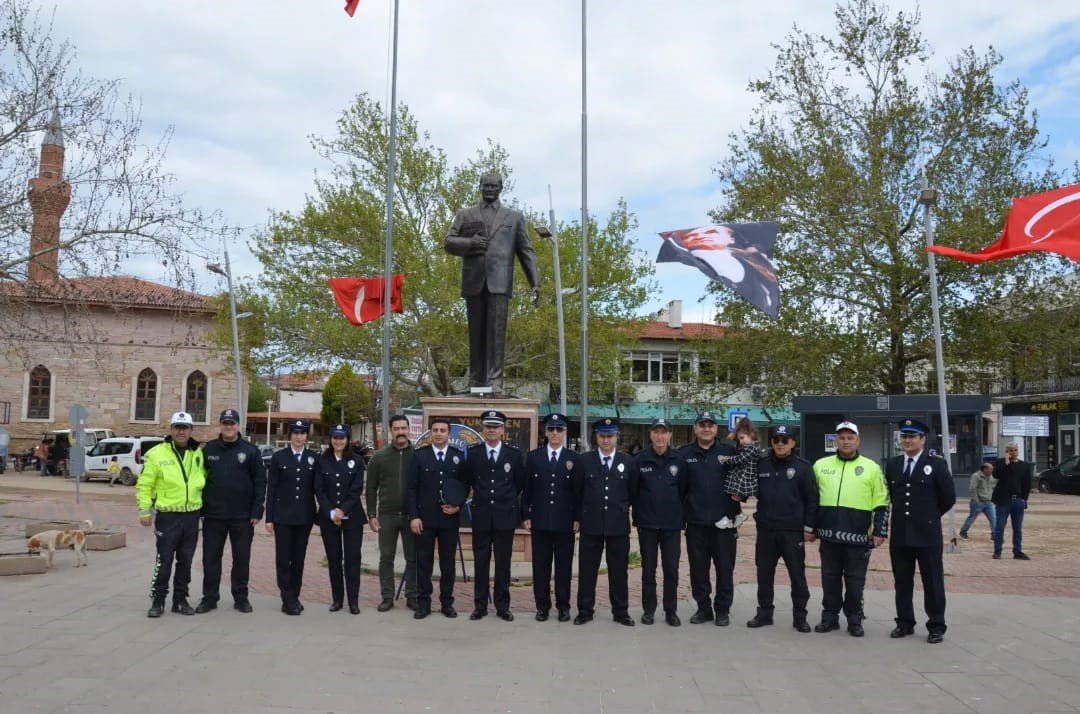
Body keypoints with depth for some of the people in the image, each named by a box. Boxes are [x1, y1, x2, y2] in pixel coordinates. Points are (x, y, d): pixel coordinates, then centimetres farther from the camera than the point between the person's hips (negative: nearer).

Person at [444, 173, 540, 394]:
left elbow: (526, 251, 13)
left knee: (496, 331, -11)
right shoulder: (465, 215, 19)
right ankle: (475, 383, 6)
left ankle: (494, 382, -14)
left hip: (499, 282, -1)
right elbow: (448, 243, 12)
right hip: (473, 281, 1)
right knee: (476, 334, 2)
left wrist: (535, 282, 4)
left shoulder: (514, 217, 17)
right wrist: (469, 243, -8)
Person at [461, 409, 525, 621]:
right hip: (481, 516, 1)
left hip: (505, 515, -1)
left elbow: (520, 482, 8)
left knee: (503, 563, 6)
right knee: (480, 562, 7)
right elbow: (468, 481, 11)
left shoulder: (514, 453, -1)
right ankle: (480, 605, 16)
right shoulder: (473, 452, 1)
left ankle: (502, 606, 15)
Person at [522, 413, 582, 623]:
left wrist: (577, 518, -2)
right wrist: (526, 516, 1)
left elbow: (578, 491, 3)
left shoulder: (573, 458, 3)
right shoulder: (533, 457, 5)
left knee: (564, 565, 5)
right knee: (540, 565, 5)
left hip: (564, 521, -1)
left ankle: (563, 606, 15)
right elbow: (527, 489, 6)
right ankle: (542, 605, 14)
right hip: (540, 520, 1)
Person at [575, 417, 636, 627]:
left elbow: (633, 493, 11)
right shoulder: (584, 460, 2)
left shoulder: (628, 462, 5)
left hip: (619, 525, 1)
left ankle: (621, 612, 17)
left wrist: (624, 511, 6)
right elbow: (577, 491, 5)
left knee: (619, 570, 6)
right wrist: (578, 516, 4)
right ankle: (585, 611, 14)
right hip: (591, 524, 0)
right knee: (587, 570, 5)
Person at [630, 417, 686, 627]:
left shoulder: (678, 461, 0)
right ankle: (648, 609, 18)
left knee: (672, 569, 4)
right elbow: (633, 491, 1)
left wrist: (681, 517, 1)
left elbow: (683, 491, 3)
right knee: (648, 569, 8)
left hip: (672, 525, 0)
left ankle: (671, 610, 16)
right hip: (647, 524, 0)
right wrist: (638, 516, 0)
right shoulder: (640, 460, -2)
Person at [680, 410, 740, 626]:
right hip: (696, 521, 1)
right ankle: (703, 608, 20)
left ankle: (723, 610, 16)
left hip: (724, 520, -1)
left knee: (725, 568, 4)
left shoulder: (729, 451, 2)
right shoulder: (684, 453, 3)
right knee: (698, 568, 8)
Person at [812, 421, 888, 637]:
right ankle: (830, 617, 21)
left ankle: (854, 620, 18)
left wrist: (880, 532, -2)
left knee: (855, 581, 5)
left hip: (858, 537, -2)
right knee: (830, 578, 10)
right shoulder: (820, 465, 7)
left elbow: (881, 503, 3)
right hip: (828, 535, 2)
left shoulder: (871, 468, 2)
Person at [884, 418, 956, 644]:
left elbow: (949, 497, 2)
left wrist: (931, 515, 9)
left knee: (933, 583, 4)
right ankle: (905, 623, 21)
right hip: (900, 535, 4)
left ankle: (936, 627, 13)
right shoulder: (892, 465, 9)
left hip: (927, 535, -4)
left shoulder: (936, 464, -3)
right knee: (902, 583, 10)